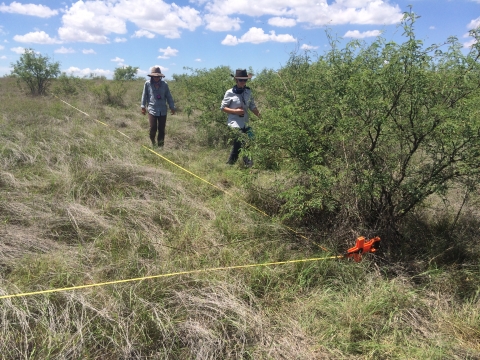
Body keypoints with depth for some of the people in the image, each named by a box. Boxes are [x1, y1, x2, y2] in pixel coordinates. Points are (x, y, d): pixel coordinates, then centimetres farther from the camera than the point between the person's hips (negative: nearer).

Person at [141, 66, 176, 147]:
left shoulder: (164, 84, 5)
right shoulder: (147, 84, 2)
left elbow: (169, 96, 10)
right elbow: (144, 95, 8)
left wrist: (172, 107, 9)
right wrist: (143, 106, 7)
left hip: (163, 110, 2)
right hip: (152, 109, -2)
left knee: (162, 129, 3)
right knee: (153, 128, -8)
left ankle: (160, 145, 15)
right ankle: (153, 142, 20)